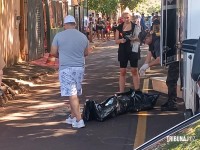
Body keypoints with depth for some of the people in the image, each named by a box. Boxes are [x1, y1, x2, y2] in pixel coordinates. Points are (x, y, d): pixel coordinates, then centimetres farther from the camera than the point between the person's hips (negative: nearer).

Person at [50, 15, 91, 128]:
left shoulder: (59, 36, -6)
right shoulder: (83, 36, 4)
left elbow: (53, 52, -2)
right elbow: (87, 53, 14)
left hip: (66, 68, -4)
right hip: (79, 68, 4)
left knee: (72, 95, -4)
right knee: (75, 94, 17)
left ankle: (79, 120, -9)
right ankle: (72, 117, 27)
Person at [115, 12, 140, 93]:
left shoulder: (135, 26, 0)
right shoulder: (119, 27, 5)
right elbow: (116, 41, 6)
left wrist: (134, 39, -19)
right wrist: (121, 40, -16)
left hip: (133, 50, -2)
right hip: (123, 51, 2)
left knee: (134, 71, 1)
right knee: (122, 71, 4)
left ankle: (137, 91, 5)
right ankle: (121, 92, 8)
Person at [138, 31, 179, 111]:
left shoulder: (158, 42, -29)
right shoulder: (152, 41, 4)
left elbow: (159, 60, -34)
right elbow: (150, 53, 4)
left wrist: (147, 65, -25)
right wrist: (144, 66, -8)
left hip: (175, 61, -11)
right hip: (171, 61, 11)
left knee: (171, 82, -11)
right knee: (169, 82, 18)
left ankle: (172, 104, -9)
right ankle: (170, 101, 27)